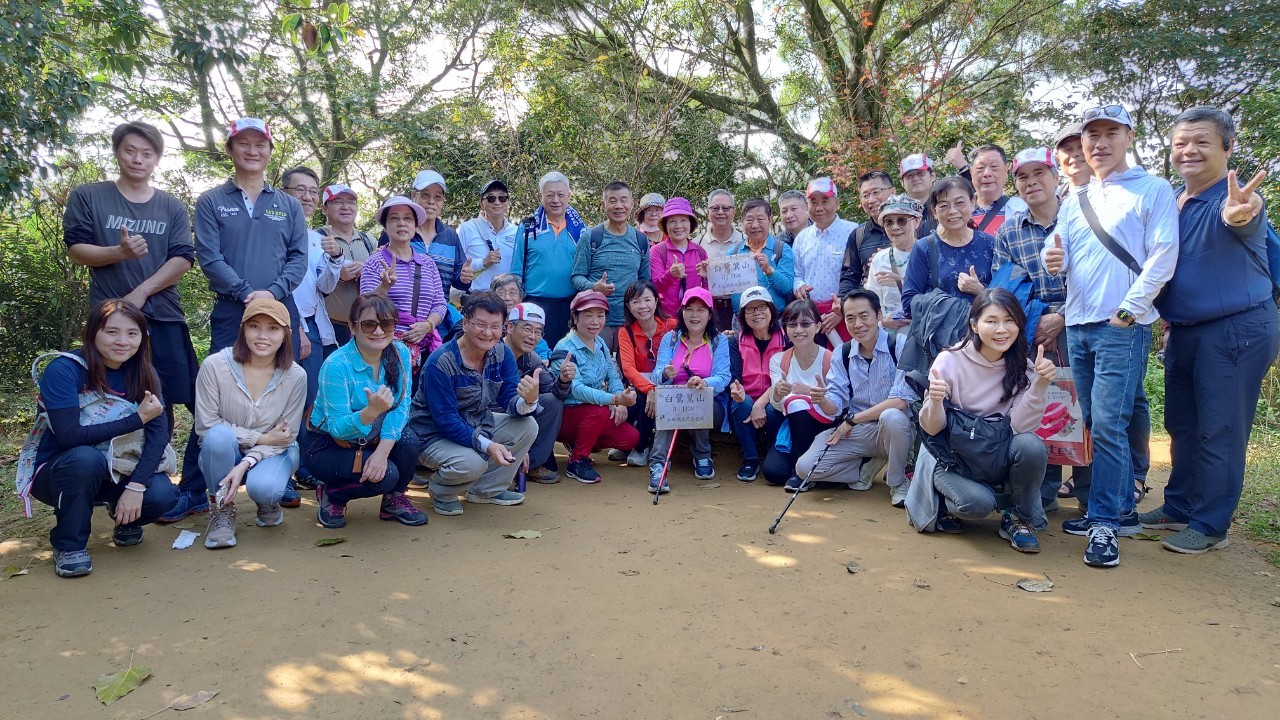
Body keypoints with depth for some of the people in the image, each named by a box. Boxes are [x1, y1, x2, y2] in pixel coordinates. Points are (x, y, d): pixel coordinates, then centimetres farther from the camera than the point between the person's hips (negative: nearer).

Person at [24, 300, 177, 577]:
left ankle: (125, 517, 11)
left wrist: (136, 486, -27)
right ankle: (68, 545, -13)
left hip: (115, 472, 3)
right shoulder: (64, 370, -18)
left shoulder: (143, 373, -5)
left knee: (161, 494, -27)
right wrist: (137, 419, -28)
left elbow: (158, 432, -14)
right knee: (86, 457, -37)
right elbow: (68, 435, -28)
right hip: (57, 473, -3)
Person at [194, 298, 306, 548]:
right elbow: (206, 425, -15)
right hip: (224, 453, 1)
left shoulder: (295, 376, -14)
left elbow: (286, 436, -10)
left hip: (272, 453, 0)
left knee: (263, 487, -33)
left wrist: (246, 464, -25)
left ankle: (268, 502, 8)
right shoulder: (214, 365, -18)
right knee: (219, 435, -34)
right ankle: (222, 510, -9)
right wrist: (261, 438, -19)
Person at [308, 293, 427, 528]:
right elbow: (337, 427, -26)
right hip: (328, 447, -5)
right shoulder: (336, 365, -25)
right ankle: (330, 496, 3)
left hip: (368, 441, 5)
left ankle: (394, 500, 3)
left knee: (408, 442, -26)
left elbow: (401, 406, -15)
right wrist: (371, 411, -46)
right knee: (386, 475, -28)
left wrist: (383, 451, -29)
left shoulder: (400, 353, -10)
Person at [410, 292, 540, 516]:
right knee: (471, 462, -35)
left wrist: (529, 400, -38)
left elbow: (510, 402, -13)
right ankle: (442, 493, 3)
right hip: (435, 436, -6)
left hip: (477, 426, 7)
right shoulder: (440, 363, -26)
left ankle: (487, 489, 6)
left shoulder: (502, 354, -7)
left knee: (528, 426, -13)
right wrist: (487, 445, -39)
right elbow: (446, 421, -27)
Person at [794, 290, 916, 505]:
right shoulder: (842, 354, 4)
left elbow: (902, 400, -21)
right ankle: (864, 468, 10)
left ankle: (898, 483, -11)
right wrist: (822, 400, -28)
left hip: (894, 429, -3)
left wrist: (852, 419, -19)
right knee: (805, 467, -16)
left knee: (892, 416, -39)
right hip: (855, 432, 4)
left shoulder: (900, 345, -12)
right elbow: (835, 406, -3)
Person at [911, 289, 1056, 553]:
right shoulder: (950, 361, -14)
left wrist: (1040, 383, -30)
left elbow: (1021, 426, -18)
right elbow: (931, 429, -11)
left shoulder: (1022, 366, -6)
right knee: (977, 502, -32)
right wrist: (935, 401, -32)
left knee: (1031, 446, -29)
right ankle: (946, 505, 5)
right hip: (953, 461, -3)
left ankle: (1019, 519, -2)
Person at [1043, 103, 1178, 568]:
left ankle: (1104, 522, -2)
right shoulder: (1075, 201, 17)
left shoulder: (1153, 190, 0)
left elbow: (1163, 257, -8)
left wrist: (1129, 310, -14)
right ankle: (1121, 510, 23)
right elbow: (1059, 250, 12)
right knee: (1098, 424, 11)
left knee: (1107, 424, -11)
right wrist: (1053, 259, -12)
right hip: (1078, 325, 6)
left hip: (1123, 326, -6)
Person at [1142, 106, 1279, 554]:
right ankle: (1178, 508, 29)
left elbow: (1237, 220, -39)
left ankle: (1210, 526, 10)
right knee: (1181, 425, 16)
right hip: (1183, 330, 8)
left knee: (1218, 432, -1)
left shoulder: (1236, 199, -14)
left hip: (1237, 330, -7)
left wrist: (1237, 216, -61)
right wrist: (1166, 317, 5)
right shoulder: (1169, 202, 8)